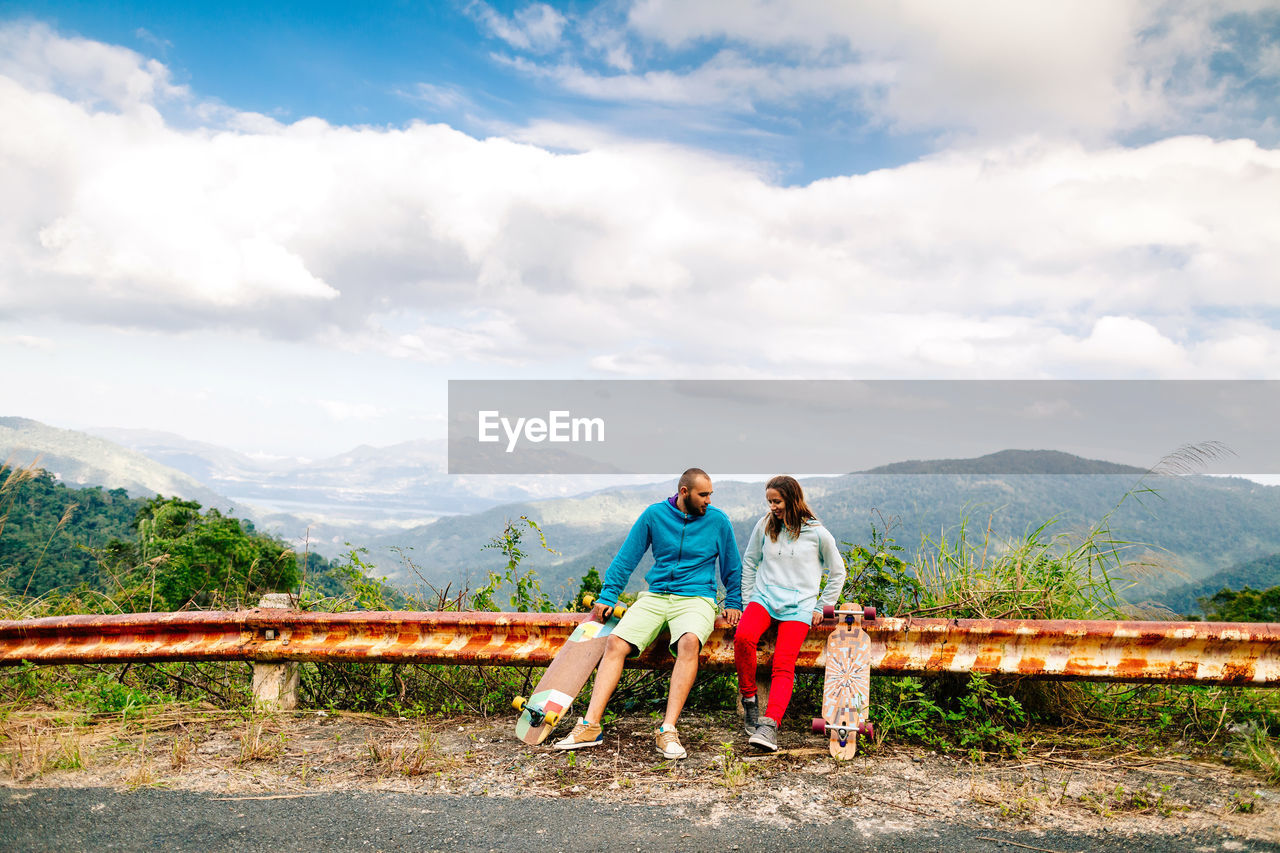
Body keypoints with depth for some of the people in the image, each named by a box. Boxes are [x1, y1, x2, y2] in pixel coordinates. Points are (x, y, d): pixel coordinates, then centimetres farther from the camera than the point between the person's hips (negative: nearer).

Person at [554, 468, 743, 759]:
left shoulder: (717, 521, 4)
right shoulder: (654, 515, 5)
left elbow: (732, 567, 16)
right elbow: (626, 558, 9)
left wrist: (733, 603, 10)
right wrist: (607, 597, 3)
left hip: (696, 598, -2)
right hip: (655, 596, 2)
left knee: (689, 642, -35)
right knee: (615, 643, -21)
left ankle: (668, 730, -36)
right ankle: (591, 725, -21)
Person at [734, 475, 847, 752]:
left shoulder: (817, 533, 3)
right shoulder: (765, 526, 9)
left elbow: (837, 572, 15)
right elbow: (749, 562, 19)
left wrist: (820, 607, 9)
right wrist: (747, 601, 12)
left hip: (799, 605, -2)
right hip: (764, 597, 2)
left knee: (784, 664, -21)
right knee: (743, 637, -29)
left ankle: (770, 724, -31)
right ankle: (749, 700, -12)